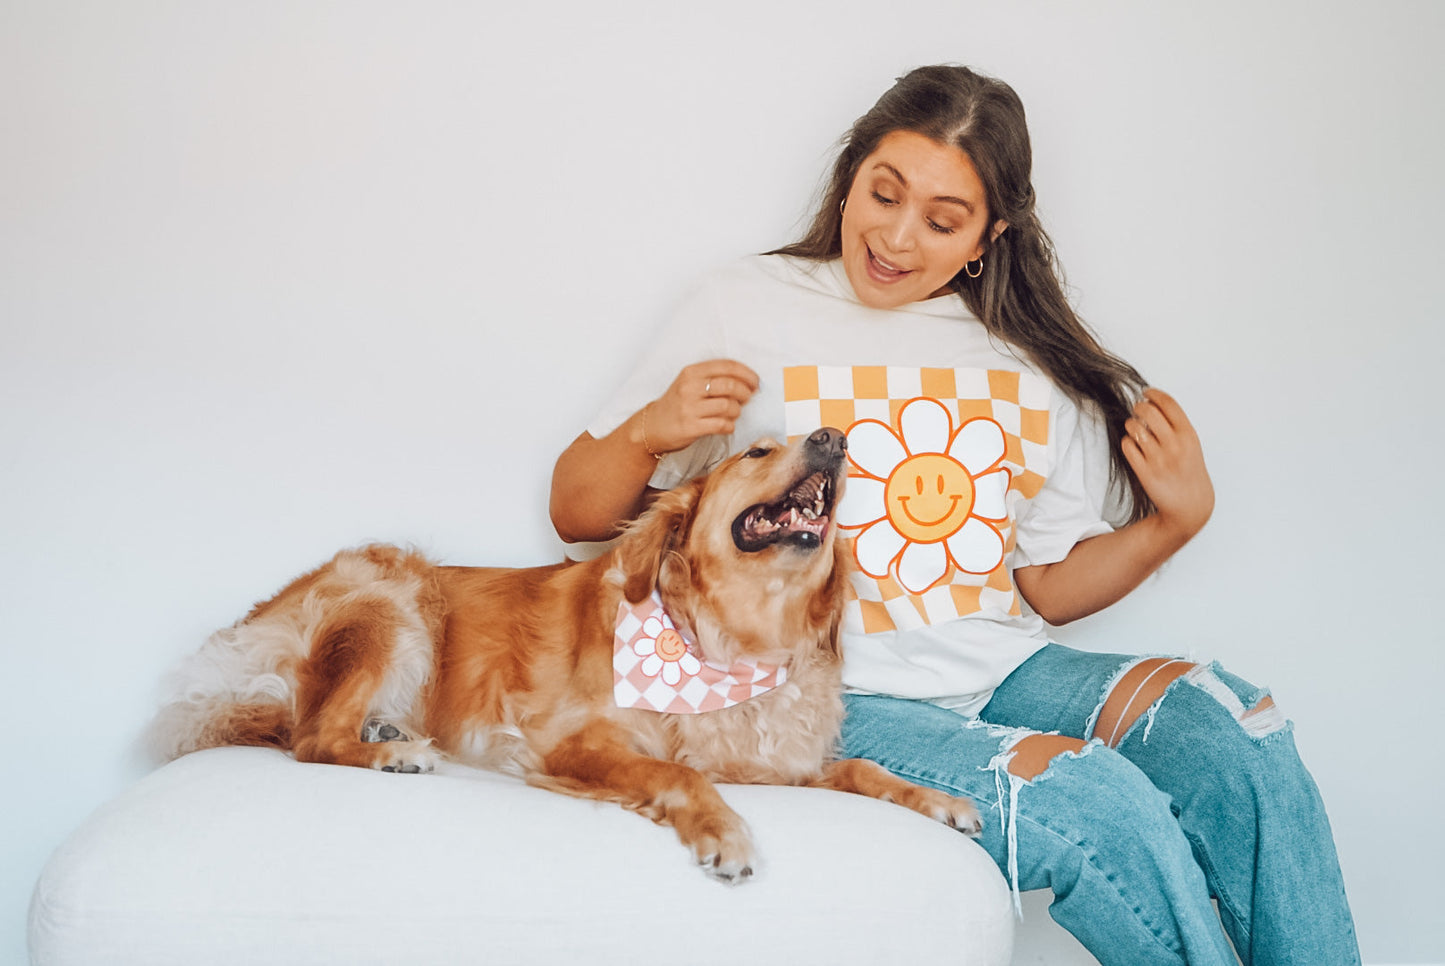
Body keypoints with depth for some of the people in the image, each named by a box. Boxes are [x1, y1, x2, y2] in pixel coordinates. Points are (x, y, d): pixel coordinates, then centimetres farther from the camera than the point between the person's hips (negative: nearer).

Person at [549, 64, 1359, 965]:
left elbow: (1046, 587, 15)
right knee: (1102, 811, -28)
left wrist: (1174, 521, -1)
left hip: (1002, 671, 5)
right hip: (840, 695, -4)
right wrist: (649, 429, -17)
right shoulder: (748, 306, 1)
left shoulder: (1033, 358, 12)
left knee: (1236, 730, -22)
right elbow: (578, 513, 4)